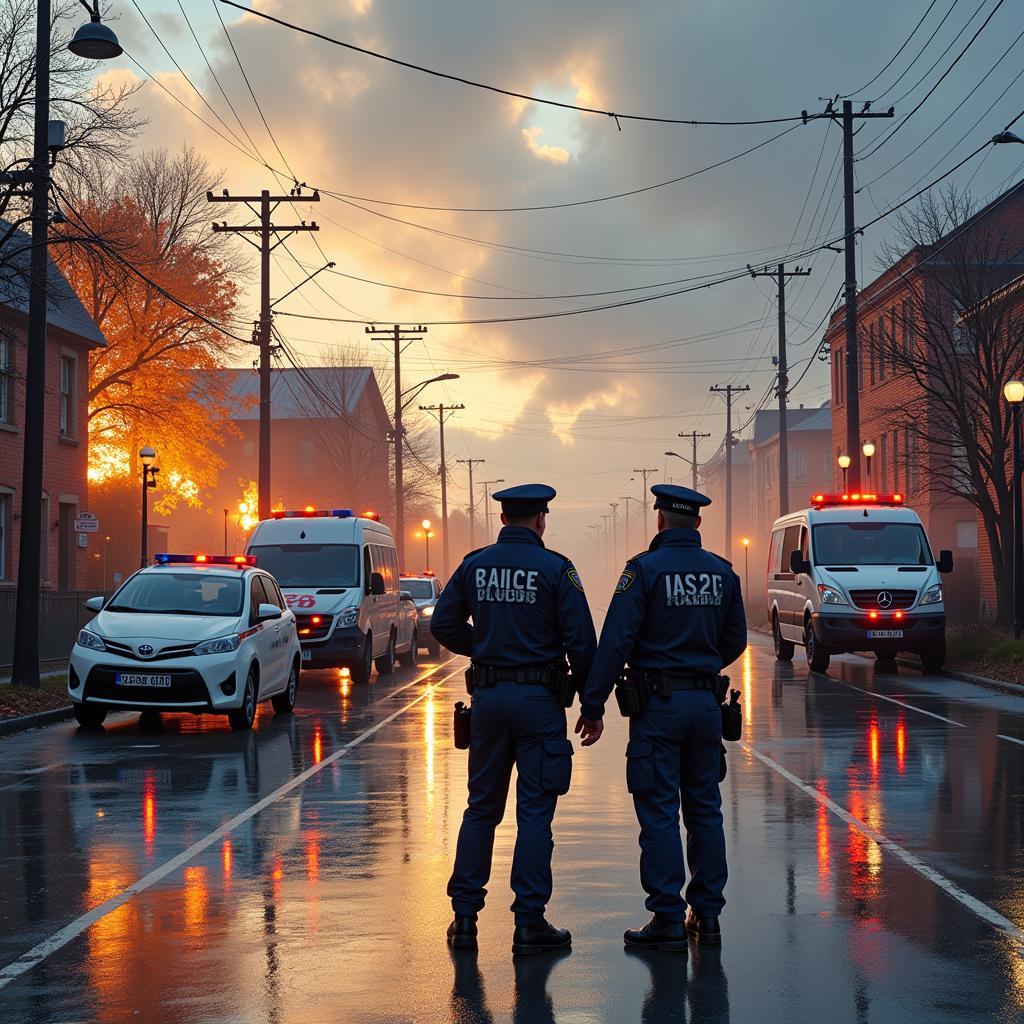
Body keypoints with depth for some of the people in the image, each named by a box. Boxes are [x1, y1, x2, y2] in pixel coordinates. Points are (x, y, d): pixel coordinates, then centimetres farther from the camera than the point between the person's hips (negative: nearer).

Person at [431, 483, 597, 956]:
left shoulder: (474, 565, 3)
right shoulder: (555, 569, -8)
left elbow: (443, 624, 6)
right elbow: (581, 641, -11)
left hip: (488, 697, 4)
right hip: (539, 698, -4)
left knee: (481, 808, 13)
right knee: (535, 811, 1)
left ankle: (464, 917, 14)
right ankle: (529, 923, 2)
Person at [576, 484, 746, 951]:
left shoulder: (645, 568, -10)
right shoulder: (722, 572, 6)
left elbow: (615, 641, -15)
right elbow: (734, 641, 14)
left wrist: (593, 706, -12)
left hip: (658, 703, -5)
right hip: (706, 702, 5)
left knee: (659, 811, -2)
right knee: (704, 808, 12)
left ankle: (668, 920, -1)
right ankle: (706, 913, 16)